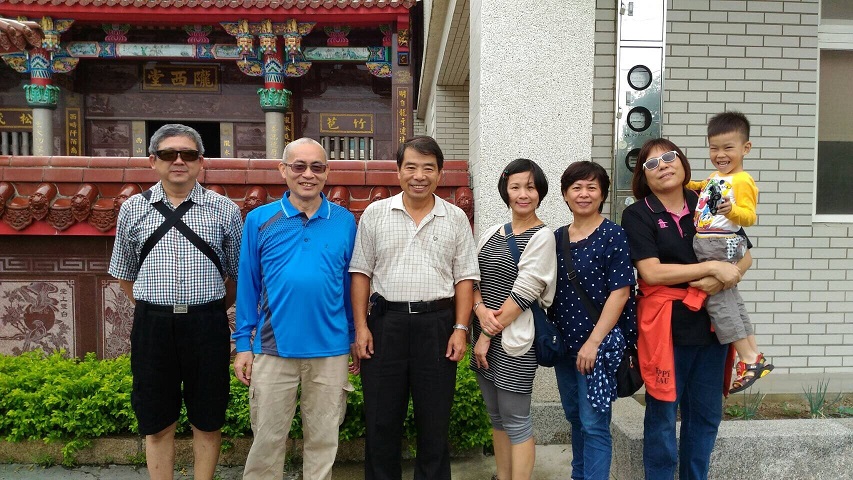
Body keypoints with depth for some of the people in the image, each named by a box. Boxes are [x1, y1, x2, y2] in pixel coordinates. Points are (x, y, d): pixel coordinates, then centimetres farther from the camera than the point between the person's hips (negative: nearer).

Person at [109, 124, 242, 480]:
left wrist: (209, 311, 7)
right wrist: (156, 308, 9)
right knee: (157, 424, 12)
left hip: (207, 324, -1)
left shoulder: (225, 210, 2)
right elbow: (125, 275, 15)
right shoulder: (133, 209, 7)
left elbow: (237, 274, 8)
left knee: (207, 421, 11)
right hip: (152, 325, 1)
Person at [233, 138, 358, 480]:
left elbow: (352, 283, 6)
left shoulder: (345, 221, 1)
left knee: (323, 441, 14)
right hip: (273, 349, 0)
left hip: (331, 350, 1)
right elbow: (247, 285, 2)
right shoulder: (259, 220, 0)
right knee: (267, 440, 12)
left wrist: (357, 338, 6)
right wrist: (243, 344, 0)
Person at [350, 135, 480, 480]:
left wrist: (460, 328, -3)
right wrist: (361, 326, -2)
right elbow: (361, 273, 5)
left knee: (435, 419, 10)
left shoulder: (455, 219, 5)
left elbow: (465, 278, 5)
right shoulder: (375, 214, 5)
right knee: (381, 418, 9)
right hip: (385, 321, 0)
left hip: (437, 323, 0)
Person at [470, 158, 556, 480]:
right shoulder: (491, 233, 11)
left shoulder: (542, 237, -8)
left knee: (516, 422, 1)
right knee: (496, 417, 16)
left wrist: (488, 336, -14)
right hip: (484, 333, 7)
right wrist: (480, 310, -13)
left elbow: (523, 292, -15)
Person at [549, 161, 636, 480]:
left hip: (598, 343, -6)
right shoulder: (558, 237, 7)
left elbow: (620, 292, -13)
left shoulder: (613, 235, -9)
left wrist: (594, 342, -17)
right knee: (574, 417, 18)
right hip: (564, 342, 6)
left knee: (594, 423, -1)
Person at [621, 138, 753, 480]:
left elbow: (744, 256, 8)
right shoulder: (637, 215, -4)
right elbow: (652, 272, -15)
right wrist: (712, 267, -16)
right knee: (662, 413, 4)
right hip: (665, 325, -4)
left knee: (706, 413, 14)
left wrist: (719, 281, -12)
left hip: (711, 322, 4)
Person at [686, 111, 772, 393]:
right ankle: (755, 355, 22)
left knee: (717, 297, -9)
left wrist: (732, 210, -39)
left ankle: (748, 359, -1)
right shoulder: (715, 177, 16)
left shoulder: (742, 181, -11)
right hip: (707, 246, 10)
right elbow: (701, 189, 39)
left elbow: (749, 217, -21)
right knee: (729, 298, 13)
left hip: (722, 246, -10)